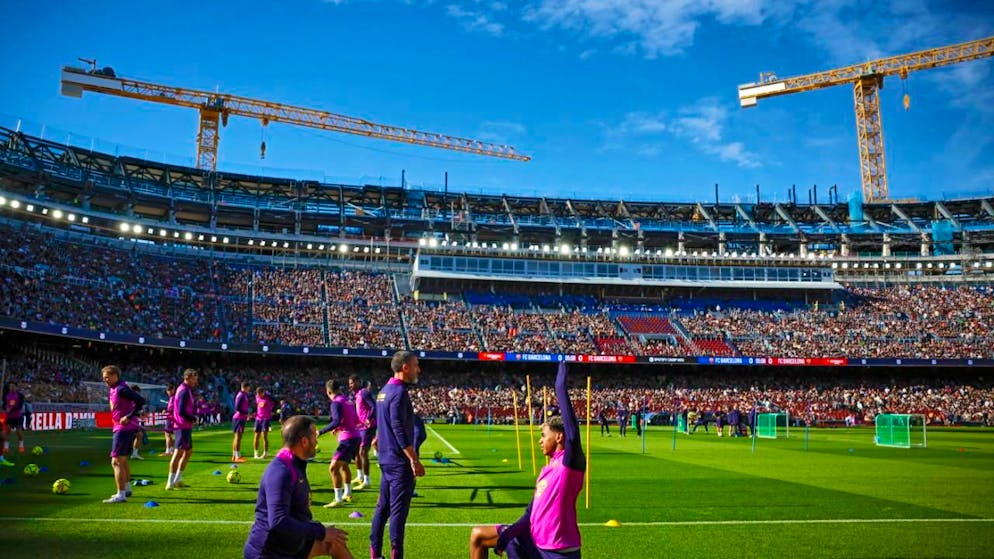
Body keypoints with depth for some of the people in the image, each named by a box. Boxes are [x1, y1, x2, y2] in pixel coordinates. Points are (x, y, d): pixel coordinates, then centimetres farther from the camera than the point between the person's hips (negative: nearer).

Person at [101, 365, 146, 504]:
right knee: (123, 459, 22)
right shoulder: (114, 389, 12)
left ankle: (121, 495, -11)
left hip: (123, 428, -11)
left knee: (116, 461, -11)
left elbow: (141, 401, -25)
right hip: (122, 428, 11)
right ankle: (126, 489, 36)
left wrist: (129, 417, -25)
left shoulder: (121, 389, -17)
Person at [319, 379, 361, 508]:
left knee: (333, 468, -9)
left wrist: (320, 432, -25)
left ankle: (338, 500, -10)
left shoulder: (336, 403, -14)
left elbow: (337, 421, -28)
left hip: (347, 439, -10)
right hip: (355, 436, 10)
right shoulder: (347, 401, 12)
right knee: (344, 465, 27)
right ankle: (348, 494, 40)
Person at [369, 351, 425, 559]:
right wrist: (414, 460, -22)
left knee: (383, 507, 14)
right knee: (398, 510, -5)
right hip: (399, 461, -9)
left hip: (386, 459, 9)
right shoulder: (399, 391, -16)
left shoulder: (384, 391, 13)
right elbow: (399, 429, -22)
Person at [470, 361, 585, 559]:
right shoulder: (546, 470, 13)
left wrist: (561, 386, -22)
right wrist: (506, 535, -1)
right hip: (534, 542, 9)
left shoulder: (571, 461, -11)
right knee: (478, 536, 9)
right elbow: (532, 513, 11)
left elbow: (571, 425, -26)